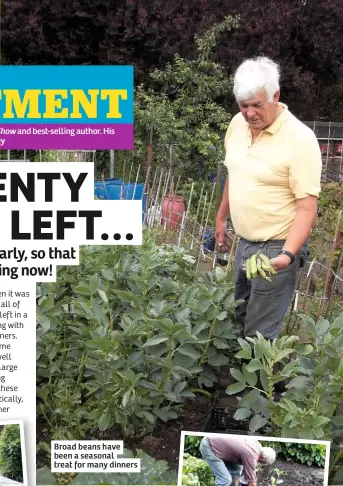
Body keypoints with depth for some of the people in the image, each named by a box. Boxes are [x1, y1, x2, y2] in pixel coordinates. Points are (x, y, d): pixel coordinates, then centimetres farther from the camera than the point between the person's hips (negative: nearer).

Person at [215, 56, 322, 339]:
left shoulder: (300, 139, -21)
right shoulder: (238, 124, 0)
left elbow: (307, 208, -21)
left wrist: (288, 254, -33)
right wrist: (221, 217, 21)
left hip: (277, 248, -7)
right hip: (245, 241, 7)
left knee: (259, 335, -3)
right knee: (239, 319, 22)